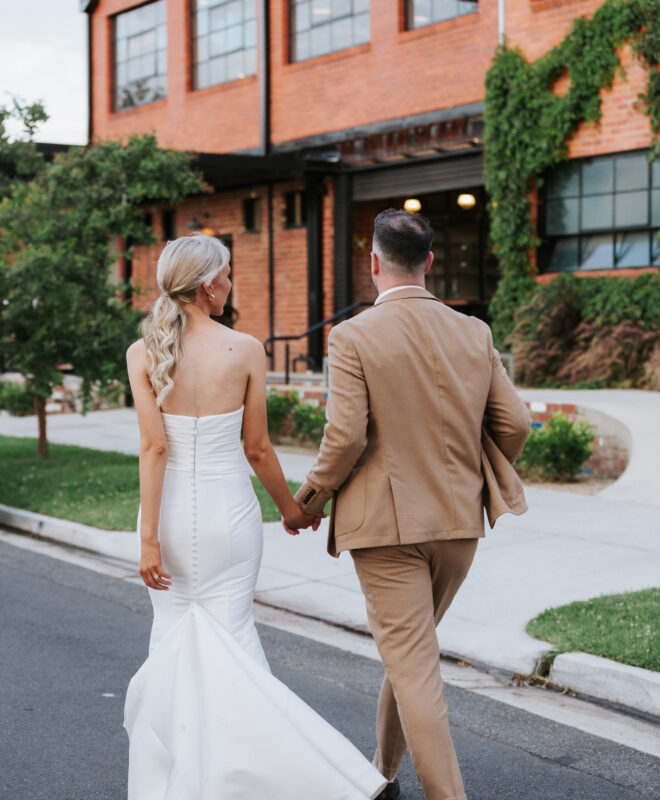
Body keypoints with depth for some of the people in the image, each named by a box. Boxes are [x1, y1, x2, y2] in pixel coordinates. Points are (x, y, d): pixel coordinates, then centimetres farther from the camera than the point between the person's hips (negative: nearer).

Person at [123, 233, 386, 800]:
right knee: (231, 641, 9)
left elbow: (154, 448, -11)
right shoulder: (245, 350, -7)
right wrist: (290, 508, 13)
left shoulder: (143, 354, -6)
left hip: (172, 512, 1)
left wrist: (149, 536, -9)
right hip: (230, 510, -1)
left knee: (176, 638, 15)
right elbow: (257, 448, -2)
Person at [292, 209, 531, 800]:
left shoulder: (353, 337, -11)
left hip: (386, 523, -5)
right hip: (459, 521, 6)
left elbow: (345, 438, -17)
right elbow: (514, 424, 2)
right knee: (410, 650, 22)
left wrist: (310, 499, 0)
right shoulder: (474, 333, 2)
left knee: (413, 665, 0)